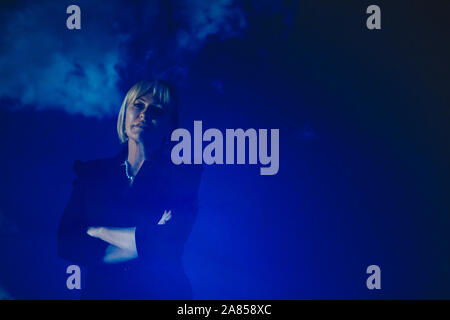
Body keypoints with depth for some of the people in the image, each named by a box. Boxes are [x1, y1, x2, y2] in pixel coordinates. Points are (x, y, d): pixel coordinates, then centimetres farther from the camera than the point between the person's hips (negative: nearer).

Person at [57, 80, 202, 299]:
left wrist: (98, 231, 0)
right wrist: (143, 241, -5)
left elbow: (168, 244, -8)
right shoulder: (91, 172, 13)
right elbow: (66, 244, 3)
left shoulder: (182, 174, 5)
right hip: (100, 291, 2)